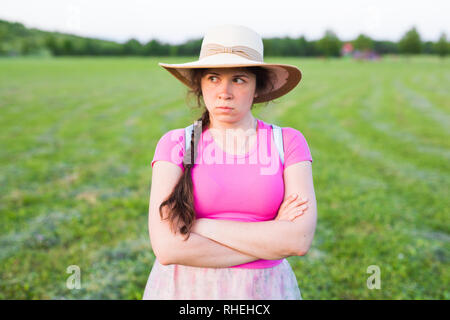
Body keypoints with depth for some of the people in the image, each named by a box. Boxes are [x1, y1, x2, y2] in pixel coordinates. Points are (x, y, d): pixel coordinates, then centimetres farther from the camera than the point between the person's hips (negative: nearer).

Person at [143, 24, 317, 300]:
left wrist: (199, 225, -16)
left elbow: (300, 239, -15)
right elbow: (167, 247, -16)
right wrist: (269, 239, -15)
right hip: (184, 288, 0)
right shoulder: (175, 144, -5)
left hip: (264, 288, 1)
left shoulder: (289, 143, -3)